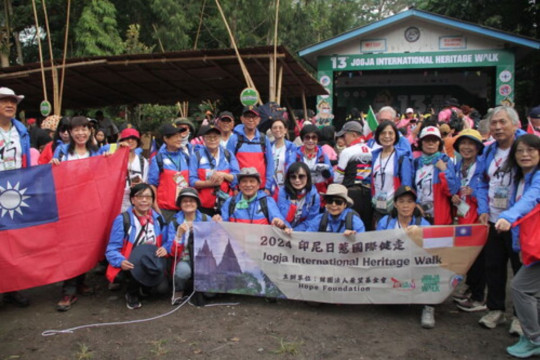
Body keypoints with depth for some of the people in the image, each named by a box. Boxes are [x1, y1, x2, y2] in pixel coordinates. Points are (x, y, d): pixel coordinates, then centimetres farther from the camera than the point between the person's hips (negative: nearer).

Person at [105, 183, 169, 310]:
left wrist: (165, 248, -15)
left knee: (162, 287, -22)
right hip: (129, 267, -4)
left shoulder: (158, 219, 4)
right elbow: (112, 249, -12)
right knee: (136, 270, -36)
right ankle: (132, 294, 1)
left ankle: (146, 286, 17)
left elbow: (166, 241, 10)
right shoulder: (122, 220, -12)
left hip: (153, 266, 4)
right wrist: (121, 261, -33)